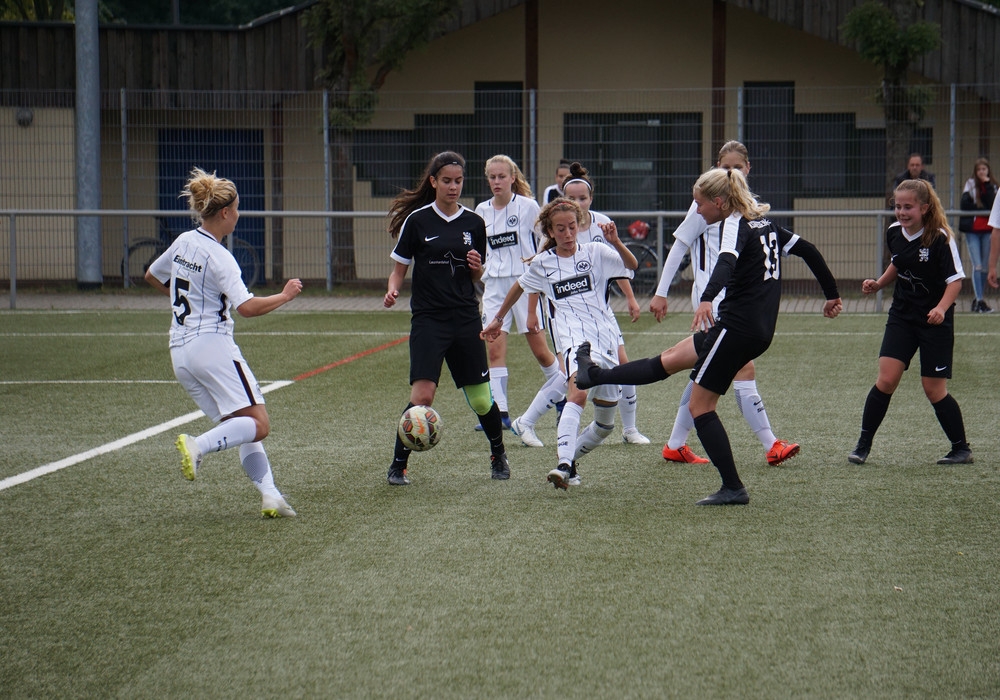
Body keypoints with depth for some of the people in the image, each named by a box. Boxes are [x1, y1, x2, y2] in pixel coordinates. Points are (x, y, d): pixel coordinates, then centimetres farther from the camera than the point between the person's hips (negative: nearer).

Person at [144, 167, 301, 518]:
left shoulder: (183, 242, 10)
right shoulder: (218, 257, -13)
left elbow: (152, 276, 27)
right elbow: (247, 307, -22)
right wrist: (285, 296, -8)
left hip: (179, 352, 9)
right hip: (212, 345, -9)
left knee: (244, 427, 9)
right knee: (258, 424, -10)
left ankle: (269, 495, -3)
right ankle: (198, 445, -28)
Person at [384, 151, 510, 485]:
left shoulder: (473, 223, 7)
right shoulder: (417, 220, -2)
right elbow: (399, 269, 2)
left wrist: (476, 267, -7)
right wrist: (392, 290, -18)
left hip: (466, 319, 3)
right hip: (428, 319, -3)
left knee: (480, 398, 6)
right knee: (422, 395, -16)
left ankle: (498, 455, 30)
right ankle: (398, 465, -4)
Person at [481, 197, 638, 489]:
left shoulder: (595, 252, 5)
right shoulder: (542, 264, 9)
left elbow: (632, 265, -8)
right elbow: (519, 287, 27)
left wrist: (615, 243, -25)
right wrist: (498, 319, 35)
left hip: (607, 337, 2)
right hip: (574, 338, -2)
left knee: (604, 425, 8)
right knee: (578, 391, -33)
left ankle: (567, 455, 32)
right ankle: (564, 465, -42)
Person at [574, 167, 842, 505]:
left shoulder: (736, 224, -11)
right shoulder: (765, 224, 15)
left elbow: (727, 262, -32)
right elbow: (808, 250, 18)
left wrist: (706, 298, -50)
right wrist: (832, 295, 27)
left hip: (737, 325, -9)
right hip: (761, 330, 9)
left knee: (701, 406, -1)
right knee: (668, 360, 19)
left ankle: (733, 488, 0)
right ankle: (595, 375, 30)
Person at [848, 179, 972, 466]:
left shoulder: (940, 238, -16)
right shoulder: (893, 233, 1)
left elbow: (955, 280, -15)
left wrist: (942, 308, -30)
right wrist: (878, 284, 7)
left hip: (935, 321, -4)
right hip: (902, 316, 4)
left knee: (934, 388, -1)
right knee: (886, 378, -8)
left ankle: (961, 449, 16)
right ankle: (863, 445, 0)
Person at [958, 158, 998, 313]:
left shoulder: (993, 186, 7)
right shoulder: (970, 184, 2)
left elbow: (992, 205, -10)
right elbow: (964, 204, -9)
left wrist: (987, 186, -14)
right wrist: (983, 209, -9)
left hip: (987, 230, 3)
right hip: (972, 229, -3)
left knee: (985, 266, 6)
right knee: (977, 266, -10)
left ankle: (979, 299, 17)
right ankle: (979, 301, -14)